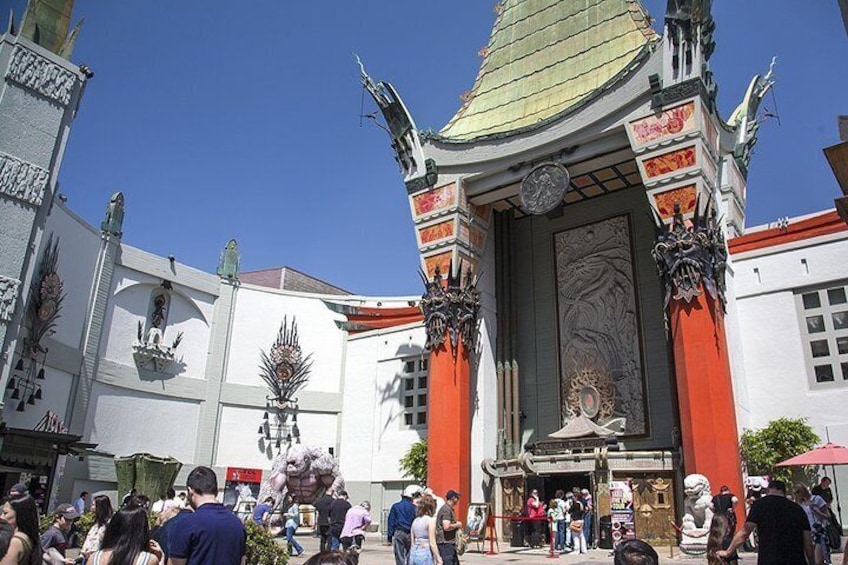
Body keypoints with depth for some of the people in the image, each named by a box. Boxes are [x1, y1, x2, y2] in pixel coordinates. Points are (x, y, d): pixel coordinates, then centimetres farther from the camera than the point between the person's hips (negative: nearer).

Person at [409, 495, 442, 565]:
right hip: (425, 554, -7)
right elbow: (432, 543, -12)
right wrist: (438, 559, -8)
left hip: (414, 554, 7)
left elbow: (412, 543, 13)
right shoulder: (431, 520, -9)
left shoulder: (415, 521, 10)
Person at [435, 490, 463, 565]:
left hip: (450, 542, 11)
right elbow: (446, 527, -28)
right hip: (445, 543, -11)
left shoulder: (450, 509, 17)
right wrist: (457, 525, -14)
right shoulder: (446, 510, -17)